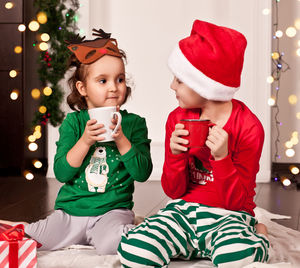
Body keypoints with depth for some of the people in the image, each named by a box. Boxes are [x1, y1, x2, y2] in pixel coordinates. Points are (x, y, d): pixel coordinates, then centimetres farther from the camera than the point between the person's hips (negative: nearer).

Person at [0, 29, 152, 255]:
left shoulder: (133, 123, 1)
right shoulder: (73, 122, 2)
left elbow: (143, 173, -7)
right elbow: (61, 173, -6)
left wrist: (121, 139, -18)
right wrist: (85, 141, -19)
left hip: (112, 210, -1)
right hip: (71, 209, 2)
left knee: (110, 244, -31)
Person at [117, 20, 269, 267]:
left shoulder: (248, 126, -10)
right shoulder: (177, 119, 2)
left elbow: (235, 201, -11)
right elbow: (174, 191, 3)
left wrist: (222, 157, -26)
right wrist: (175, 155, -16)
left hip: (228, 216, -3)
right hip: (183, 210, 4)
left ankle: (257, 237, 0)